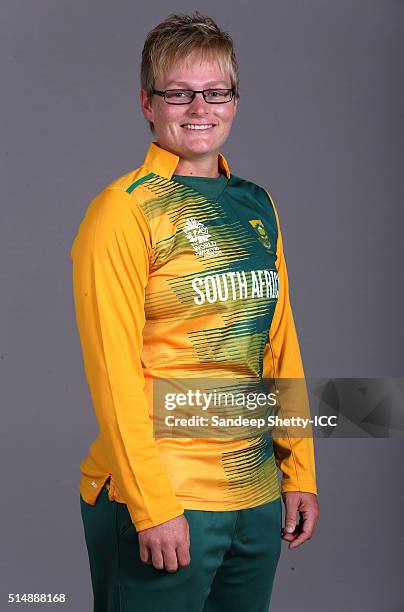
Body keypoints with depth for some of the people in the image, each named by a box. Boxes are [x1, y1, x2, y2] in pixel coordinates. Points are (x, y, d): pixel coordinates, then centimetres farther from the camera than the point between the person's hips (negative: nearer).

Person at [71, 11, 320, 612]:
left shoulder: (257, 205, 10)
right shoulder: (124, 210, -9)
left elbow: (280, 343, 12)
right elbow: (113, 370, -14)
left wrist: (301, 472, 9)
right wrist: (152, 506, -17)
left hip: (258, 495, 6)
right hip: (159, 500, -6)